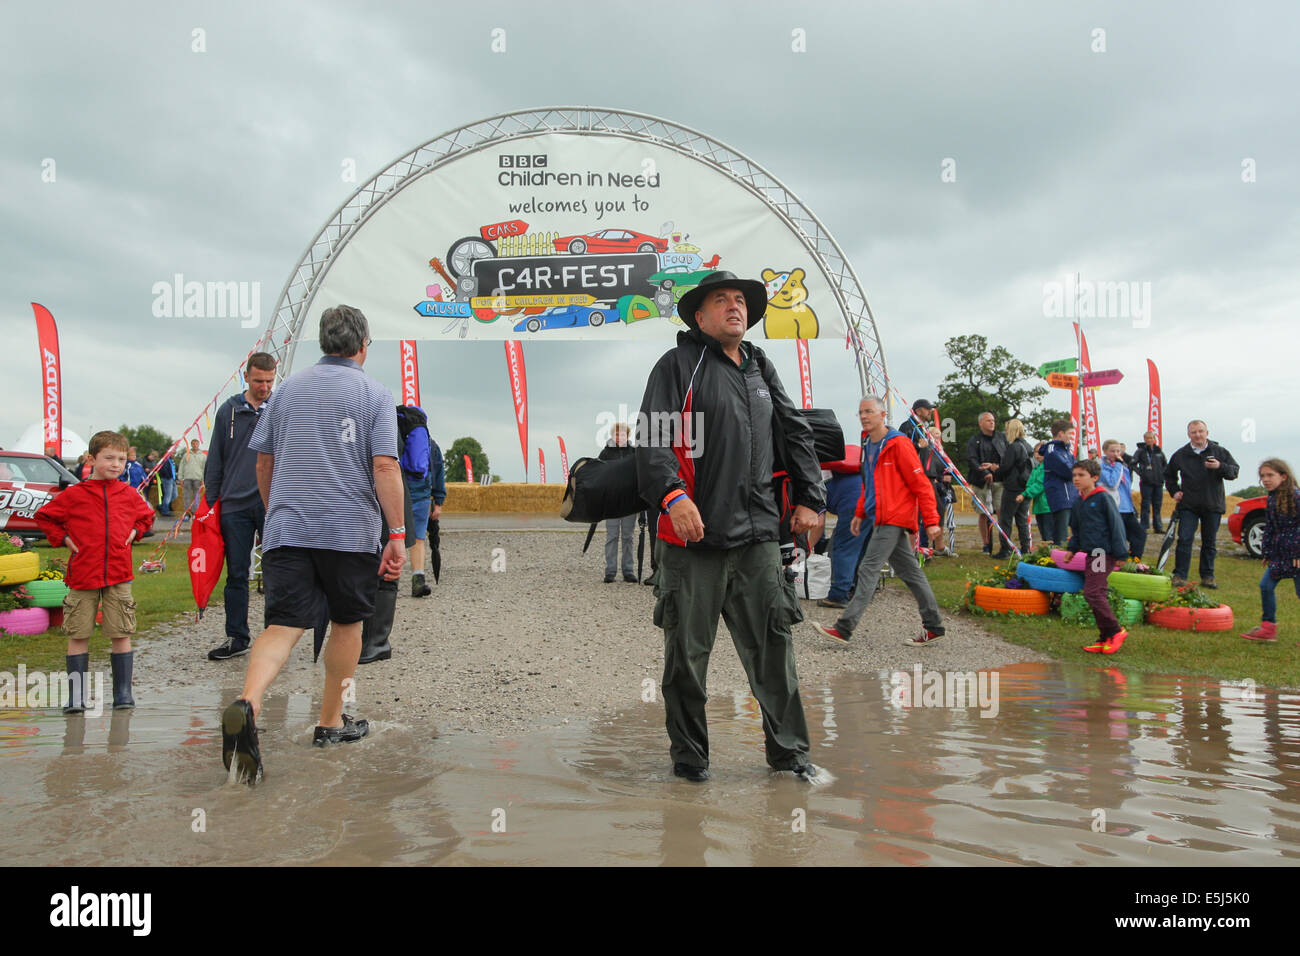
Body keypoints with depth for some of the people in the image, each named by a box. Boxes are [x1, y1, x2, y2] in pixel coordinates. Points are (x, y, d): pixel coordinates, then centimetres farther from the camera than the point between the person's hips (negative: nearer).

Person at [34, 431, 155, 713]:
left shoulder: (128, 494, 7)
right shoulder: (74, 494, -1)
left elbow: (146, 516, 24)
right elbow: (44, 517, 11)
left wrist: (135, 532, 7)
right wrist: (63, 538, 0)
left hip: (118, 576, 1)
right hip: (82, 576, -1)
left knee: (121, 634, 3)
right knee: (78, 635, 4)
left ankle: (123, 693, 13)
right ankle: (76, 697, 12)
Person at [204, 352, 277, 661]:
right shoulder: (229, 411, 7)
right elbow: (215, 460, 11)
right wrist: (210, 501, 7)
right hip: (235, 505, 2)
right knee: (236, 574, 7)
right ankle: (236, 638, 16)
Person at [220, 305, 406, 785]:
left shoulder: (288, 389, 11)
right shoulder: (375, 394, -2)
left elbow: (263, 462, 15)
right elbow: (385, 467, -11)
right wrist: (398, 536, -9)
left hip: (286, 530, 3)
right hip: (350, 530, -3)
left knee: (283, 625, -2)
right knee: (347, 622, 15)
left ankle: (247, 704, -29)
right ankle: (330, 722, 25)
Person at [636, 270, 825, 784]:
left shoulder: (761, 367, 18)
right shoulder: (679, 364, 0)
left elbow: (796, 433, 25)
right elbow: (652, 436, -10)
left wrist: (808, 497, 19)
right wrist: (672, 494, -24)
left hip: (757, 535, 5)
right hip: (693, 532, -5)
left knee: (773, 644, 8)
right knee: (688, 652, 5)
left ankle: (789, 748, 23)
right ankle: (689, 755, 21)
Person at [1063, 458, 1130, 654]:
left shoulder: (1103, 498, -10)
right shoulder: (1078, 502, 13)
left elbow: (1116, 525, -10)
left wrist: (1120, 554, -11)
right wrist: (1072, 548, 14)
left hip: (1104, 552, -8)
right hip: (1091, 553, 8)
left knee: (1092, 592, -15)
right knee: (1097, 594, 10)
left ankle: (1115, 631, -3)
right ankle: (1105, 639, 16)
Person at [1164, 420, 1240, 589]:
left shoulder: (1220, 452, 2)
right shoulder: (1180, 455, 5)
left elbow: (1234, 471, 0)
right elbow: (1169, 474, 21)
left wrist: (1220, 467, -19)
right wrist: (1174, 491, 9)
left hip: (1213, 505, 0)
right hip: (1188, 505, 0)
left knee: (1209, 542, 8)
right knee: (1184, 539, -7)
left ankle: (1207, 576, 17)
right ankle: (1180, 575, -4)